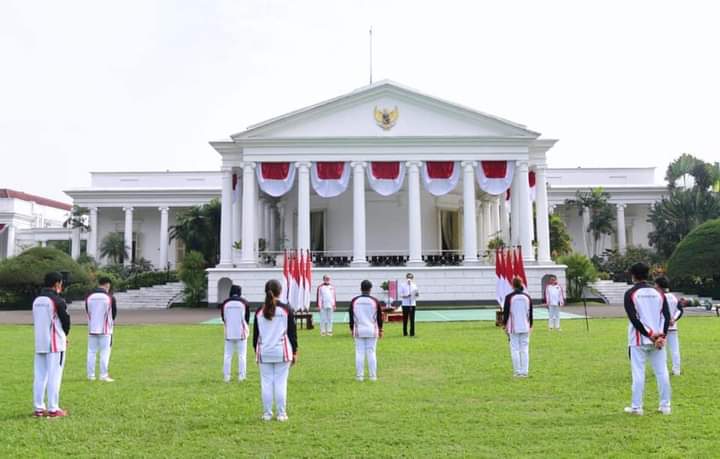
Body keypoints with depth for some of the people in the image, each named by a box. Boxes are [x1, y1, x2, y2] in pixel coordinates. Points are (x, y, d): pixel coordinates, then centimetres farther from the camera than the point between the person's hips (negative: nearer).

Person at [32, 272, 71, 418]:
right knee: (54, 376, -3)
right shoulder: (57, 300, -12)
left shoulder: (36, 300, 9)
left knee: (39, 376, 9)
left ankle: (39, 408, 12)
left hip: (39, 343, 7)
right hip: (55, 344, -7)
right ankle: (53, 409, -1)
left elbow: (36, 321, 13)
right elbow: (66, 320, -9)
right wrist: (65, 335, 12)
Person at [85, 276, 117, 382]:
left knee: (91, 352, 10)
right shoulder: (110, 298, -9)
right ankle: (104, 375, 0)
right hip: (105, 330, -3)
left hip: (92, 329, 4)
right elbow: (114, 314, 1)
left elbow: (87, 312, 8)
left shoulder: (89, 297, 1)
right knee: (105, 352, 1)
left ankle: (90, 375, 13)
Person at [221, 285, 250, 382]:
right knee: (242, 355, 3)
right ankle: (241, 376, 2)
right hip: (241, 333, -2)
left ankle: (226, 377, 8)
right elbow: (247, 318, 3)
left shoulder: (225, 303, 0)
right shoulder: (244, 302, -4)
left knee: (228, 355, 7)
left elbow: (223, 318, 8)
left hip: (229, 333, 2)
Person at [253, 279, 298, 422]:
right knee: (281, 383, 3)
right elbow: (292, 332, -2)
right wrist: (294, 352, 7)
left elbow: (255, 334, 7)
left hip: (264, 352, 2)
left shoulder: (259, 311, 2)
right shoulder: (286, 310, -4)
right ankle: (281, 414, 7)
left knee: (266, 383, 6)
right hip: (282, 351, -2)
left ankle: (267, 414, 11)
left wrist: (256, 352, 17)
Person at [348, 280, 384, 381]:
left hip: (359, 331, 0)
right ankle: (373, 376, 7)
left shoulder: (354, 301, -2)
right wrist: (380, 330, 12)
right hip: (372, 331, 0)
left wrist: (352, 330, 13)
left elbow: (351, 317, 3)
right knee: (371, 353, 4)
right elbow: (380, 317, 2)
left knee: (359, 353, 4)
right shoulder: (375, 301, -4)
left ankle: (359, 376, 6)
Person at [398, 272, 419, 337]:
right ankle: (405, 333, 11)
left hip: (412, 304, 2)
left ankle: (412, 333, 3)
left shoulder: (414, 286, 10)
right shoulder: (402, 285, 2)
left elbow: (417, 295, 9)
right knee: (405, 319, 2)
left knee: (412, 319, -1)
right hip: (405, 304, -2)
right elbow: (401, 295, -4)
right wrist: (406, 296, -22)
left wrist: (417, 294, -15)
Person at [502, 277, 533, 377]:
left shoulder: (509, 297, -8)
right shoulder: (527, 297, 4)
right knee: (525, 350, 7)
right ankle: (524, 372, 7)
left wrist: (505, 325, 7)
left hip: (513, 327, -3)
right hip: (525, 327, 3)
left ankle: (517, 372, 2)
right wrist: (530, 326, 20)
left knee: (515, 349, 2)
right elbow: (530, 313, 11)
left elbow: (506, 312, -4)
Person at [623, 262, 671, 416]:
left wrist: (649, 335, -11)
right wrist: (661, 335, -8)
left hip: (639, 340, -4)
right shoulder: (658, 292, 8)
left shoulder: (630, 293, -5)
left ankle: (636, 407, 3)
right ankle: (665, 406, 14)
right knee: (662, 373, 9)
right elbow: (667, 316, 0)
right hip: (658, 340, 4)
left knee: (638, 374, 0)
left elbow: (633, 318, -14)